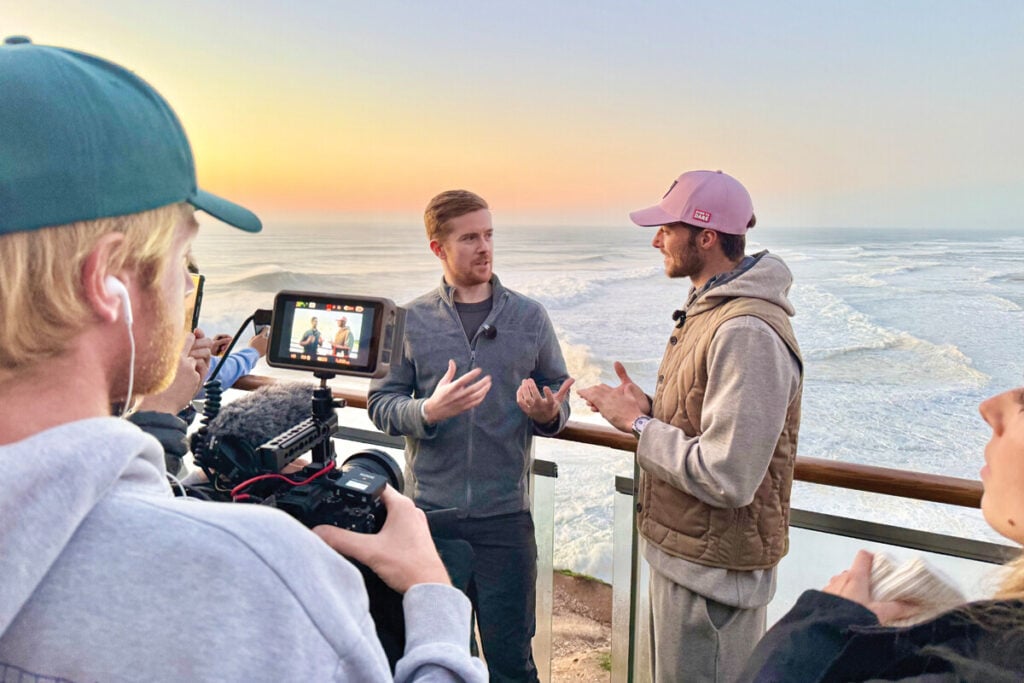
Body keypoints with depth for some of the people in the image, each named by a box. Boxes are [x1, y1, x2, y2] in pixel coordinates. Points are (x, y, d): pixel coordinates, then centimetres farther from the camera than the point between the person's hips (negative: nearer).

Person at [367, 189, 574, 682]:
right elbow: (380, 404, -2)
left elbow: (558, 397, 8)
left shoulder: (529, 317, 2)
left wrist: (548, 414, -15)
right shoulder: (411, 321, -1)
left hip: (505, 515, 0)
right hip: (428, 512, 1)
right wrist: (429, 410, -21)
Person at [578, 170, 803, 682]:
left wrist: (638, 424, -19)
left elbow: (725, 478, -29)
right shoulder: (707, 310, 8)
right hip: (679, 554, 10)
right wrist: (646, 408, -1)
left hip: (712, 574, -10)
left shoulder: (747, 333, -26)